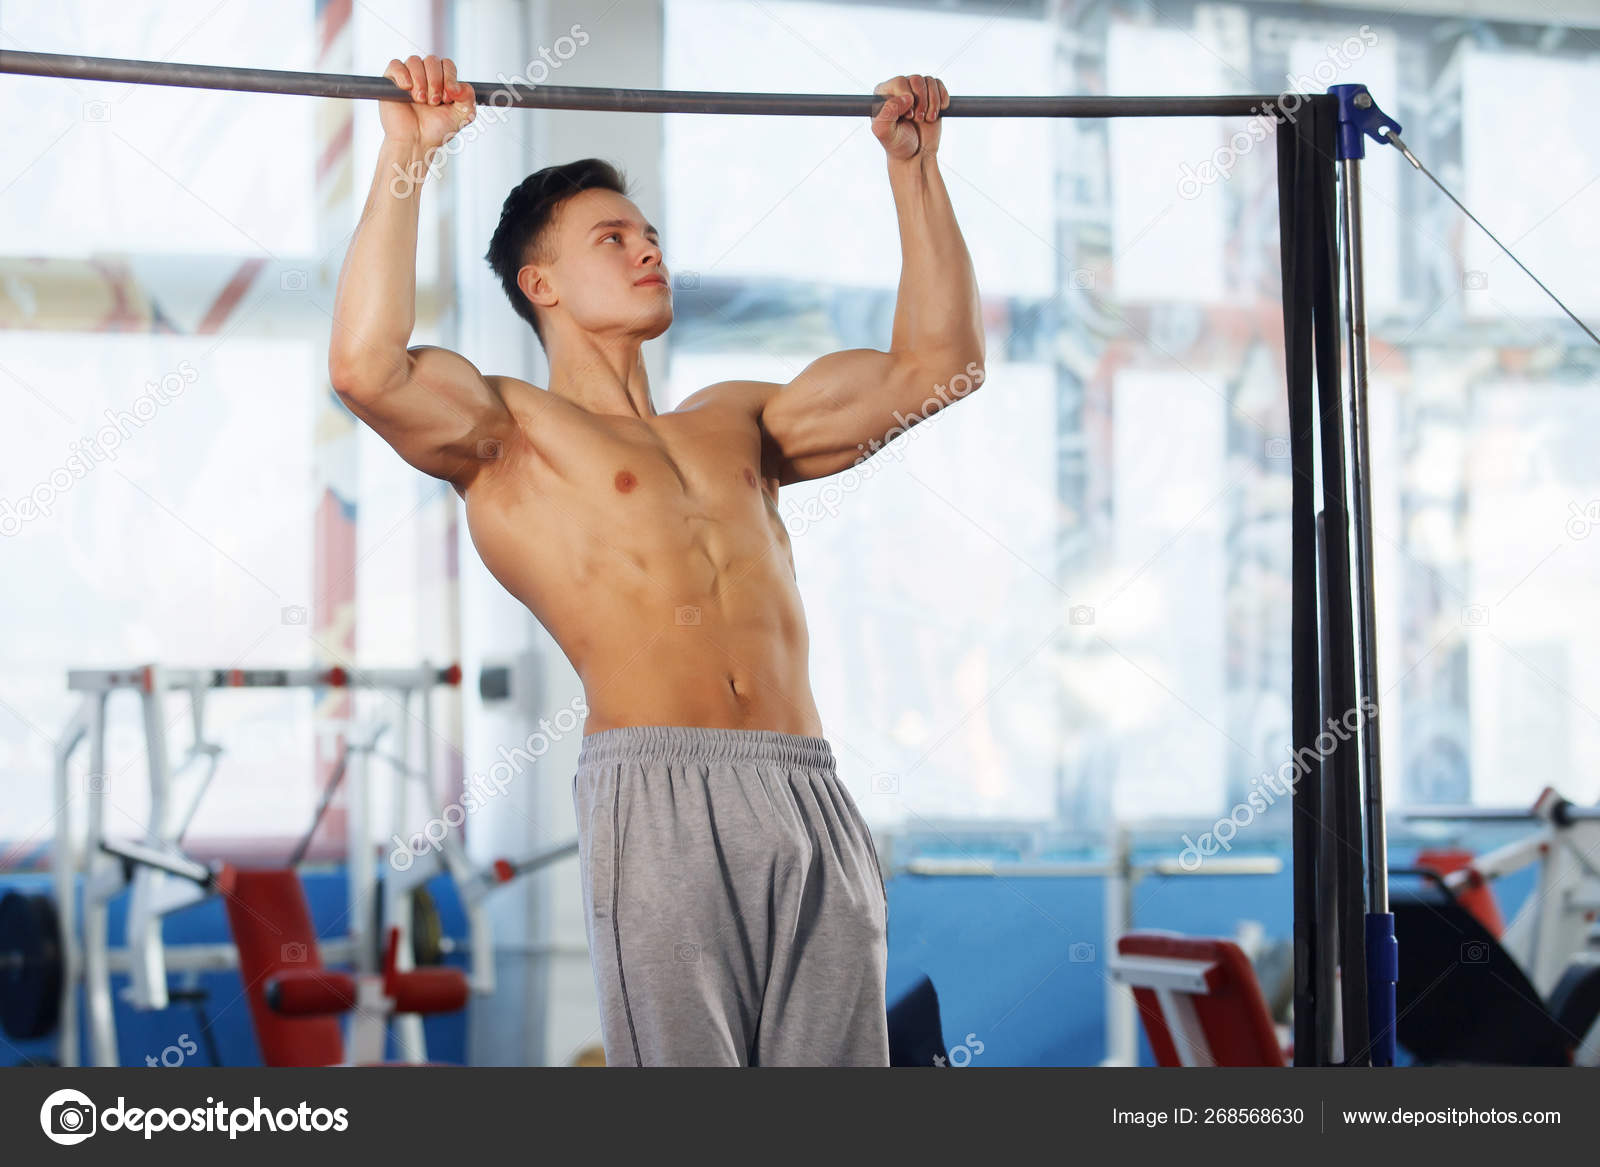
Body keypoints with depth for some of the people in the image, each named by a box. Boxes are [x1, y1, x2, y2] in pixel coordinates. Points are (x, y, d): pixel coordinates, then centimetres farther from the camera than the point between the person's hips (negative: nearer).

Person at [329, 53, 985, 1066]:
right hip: (660, 795, -5)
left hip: (815, 801, 5)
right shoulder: (511, 432, 11)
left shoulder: (737, 423, 27)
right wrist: (406, 155, -4)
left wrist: (914, 166, 26)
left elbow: (939, 363, 26)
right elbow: (369, 368, -9)